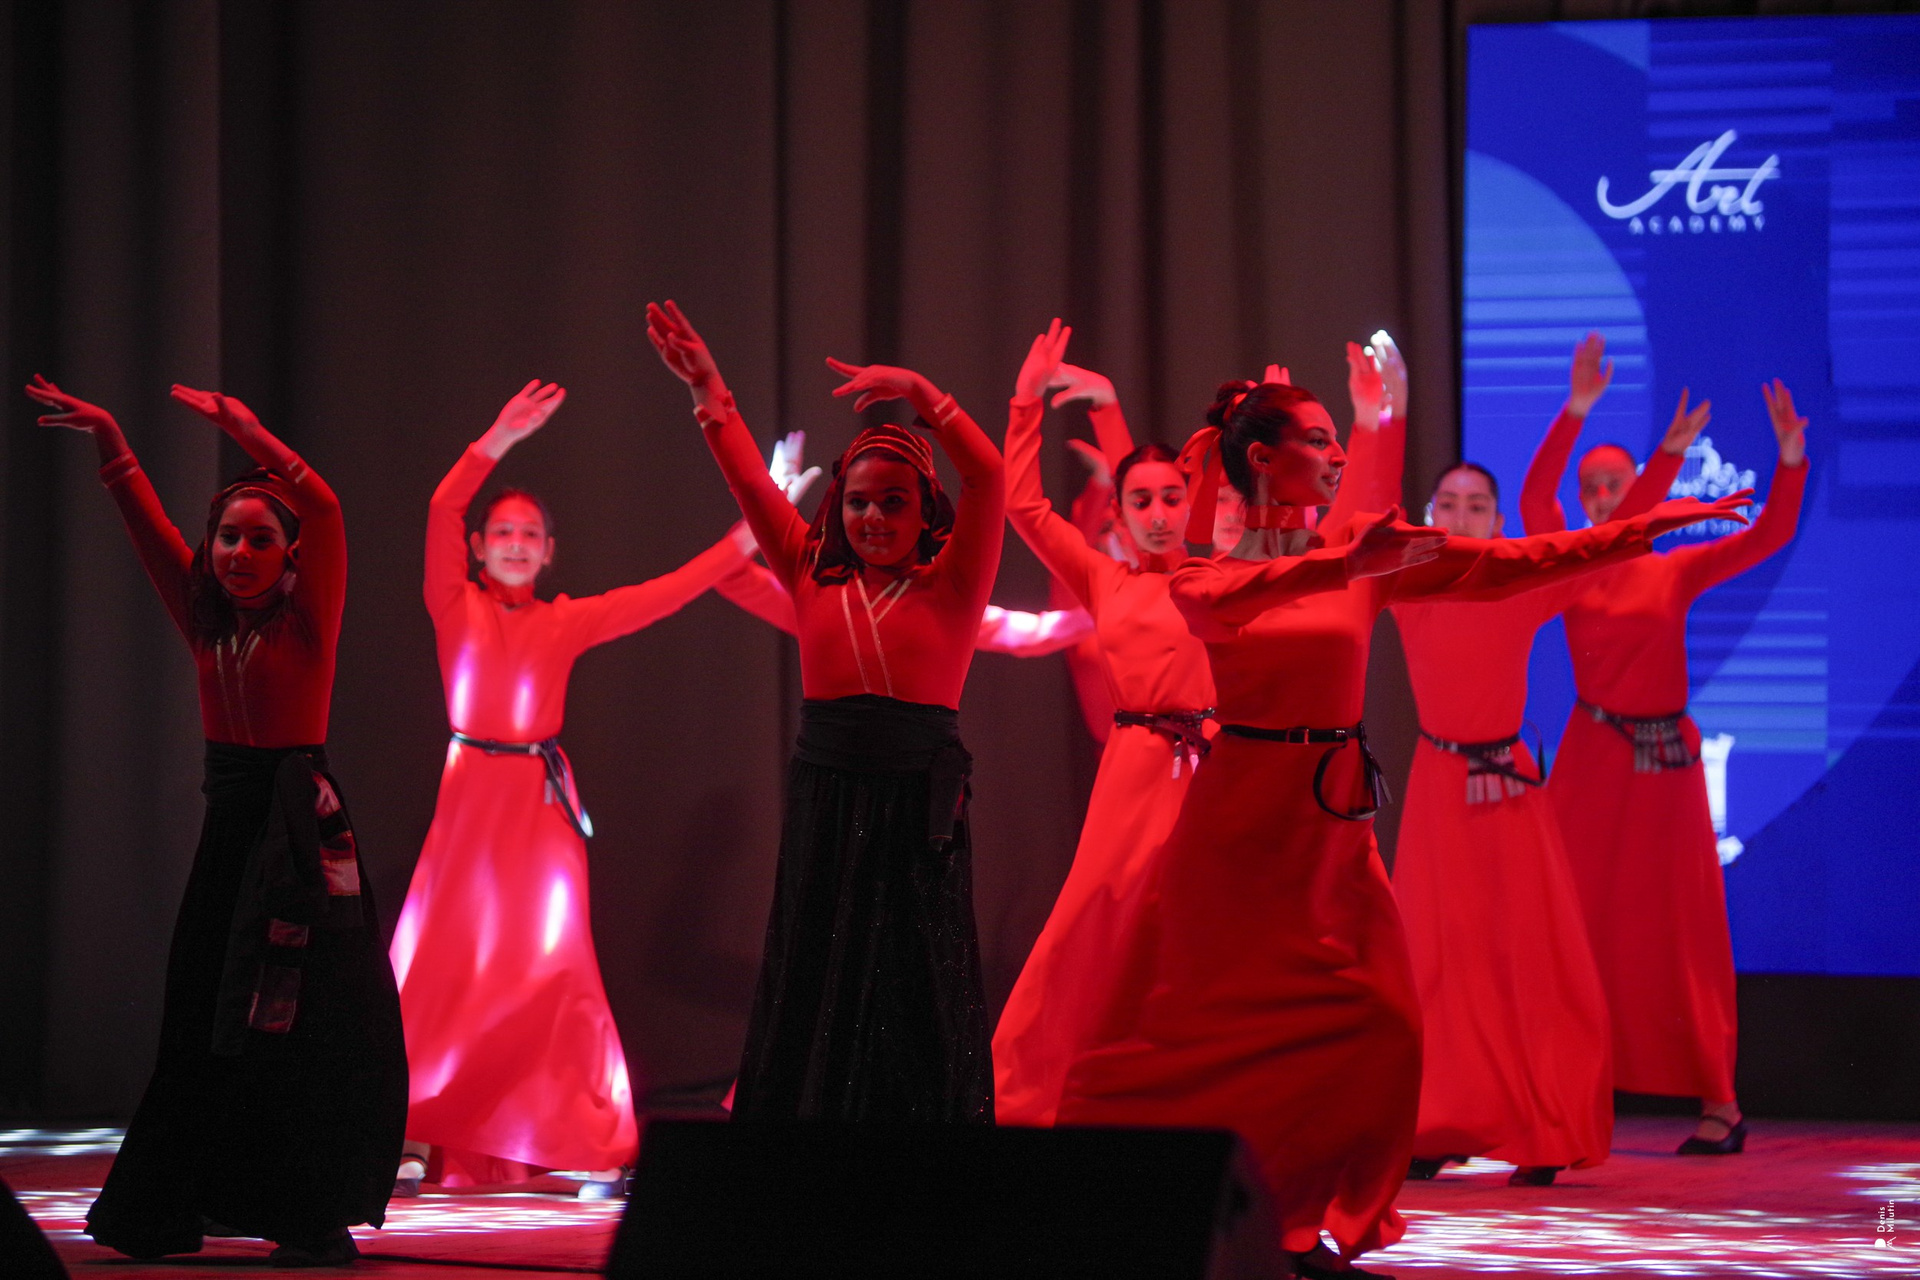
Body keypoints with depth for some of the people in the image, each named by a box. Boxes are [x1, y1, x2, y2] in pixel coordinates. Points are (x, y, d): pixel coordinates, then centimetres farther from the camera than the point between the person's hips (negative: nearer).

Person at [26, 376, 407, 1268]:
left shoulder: (307, 620, -6)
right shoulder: (206, 623, 8)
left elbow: (323, 509, -19)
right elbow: (148, 525, 10)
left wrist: (243, 429, -18)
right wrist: (107, 440, 3)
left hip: (298, 825, -6)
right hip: (228, 825, 6)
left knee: (307, 1027, -5)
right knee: (202, 1025, 9)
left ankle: (318, 1223, -2)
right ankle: (161, 1214, 16)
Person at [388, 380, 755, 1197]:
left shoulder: (567, 622, 5)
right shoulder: (456, 608, 1)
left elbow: (662, 596, 0)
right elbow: (443, 514, -12)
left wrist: (749, 536, -5)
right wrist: (497, 444, -23)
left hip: (542, 802, 1)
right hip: (470, 794, -1)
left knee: (554, 969, -2)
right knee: (438, 962, -2)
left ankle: (594, 1150, 2)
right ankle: (407, 1141, 6)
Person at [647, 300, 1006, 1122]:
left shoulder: (951, 585, 2)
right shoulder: (816, 582, 10)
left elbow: (986, 478, -11)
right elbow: (750, 483, 9)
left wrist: (920, 394, -18)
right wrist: (708, 392, 3)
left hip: (918, 813, -3)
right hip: (824, 807, 3)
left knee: (915, 1015, -2)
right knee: (814, 1009, 4)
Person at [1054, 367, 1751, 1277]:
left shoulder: (1364, 560, 7)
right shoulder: (1206, 573, -4)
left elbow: (1504, 564, 5)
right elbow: (1217, 598, -29)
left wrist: (1641, 530, 2)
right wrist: (1342, 565, -43)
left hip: (1332, 822, 5)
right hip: (1241, 817, -5)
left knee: (1377, 1030, -3)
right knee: (1204, 1027, -5)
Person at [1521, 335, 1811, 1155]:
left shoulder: (1679, 571, 3)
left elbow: (1768, 536, -6)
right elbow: (1533, 498, -14)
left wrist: (1791, 458, -20)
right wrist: (1576, 411, -23)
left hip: (1664, 759, 0)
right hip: (1592, 758, 0)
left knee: (1677, 926, 1)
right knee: (1586, 925, 0)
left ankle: (1718, 1100, 5)